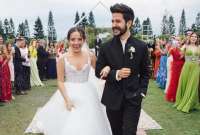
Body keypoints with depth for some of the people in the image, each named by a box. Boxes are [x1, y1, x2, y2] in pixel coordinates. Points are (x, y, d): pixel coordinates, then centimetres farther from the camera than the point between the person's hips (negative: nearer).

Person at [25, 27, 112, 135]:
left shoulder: (90, 56, -2)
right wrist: (67, 99, -16)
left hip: (87, 95, 2)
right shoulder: (63, 59, -7)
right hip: (68, 94, -2)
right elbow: (60, 81, -6)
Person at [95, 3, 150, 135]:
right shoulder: (106, 47, -3)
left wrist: (142, 91, -4)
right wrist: (116, 74, -16)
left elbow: (145, 72, 7)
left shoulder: (141, 46, -2)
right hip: (112, 99, 1)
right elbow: (98, 71, 0)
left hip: (133, 99, -1)